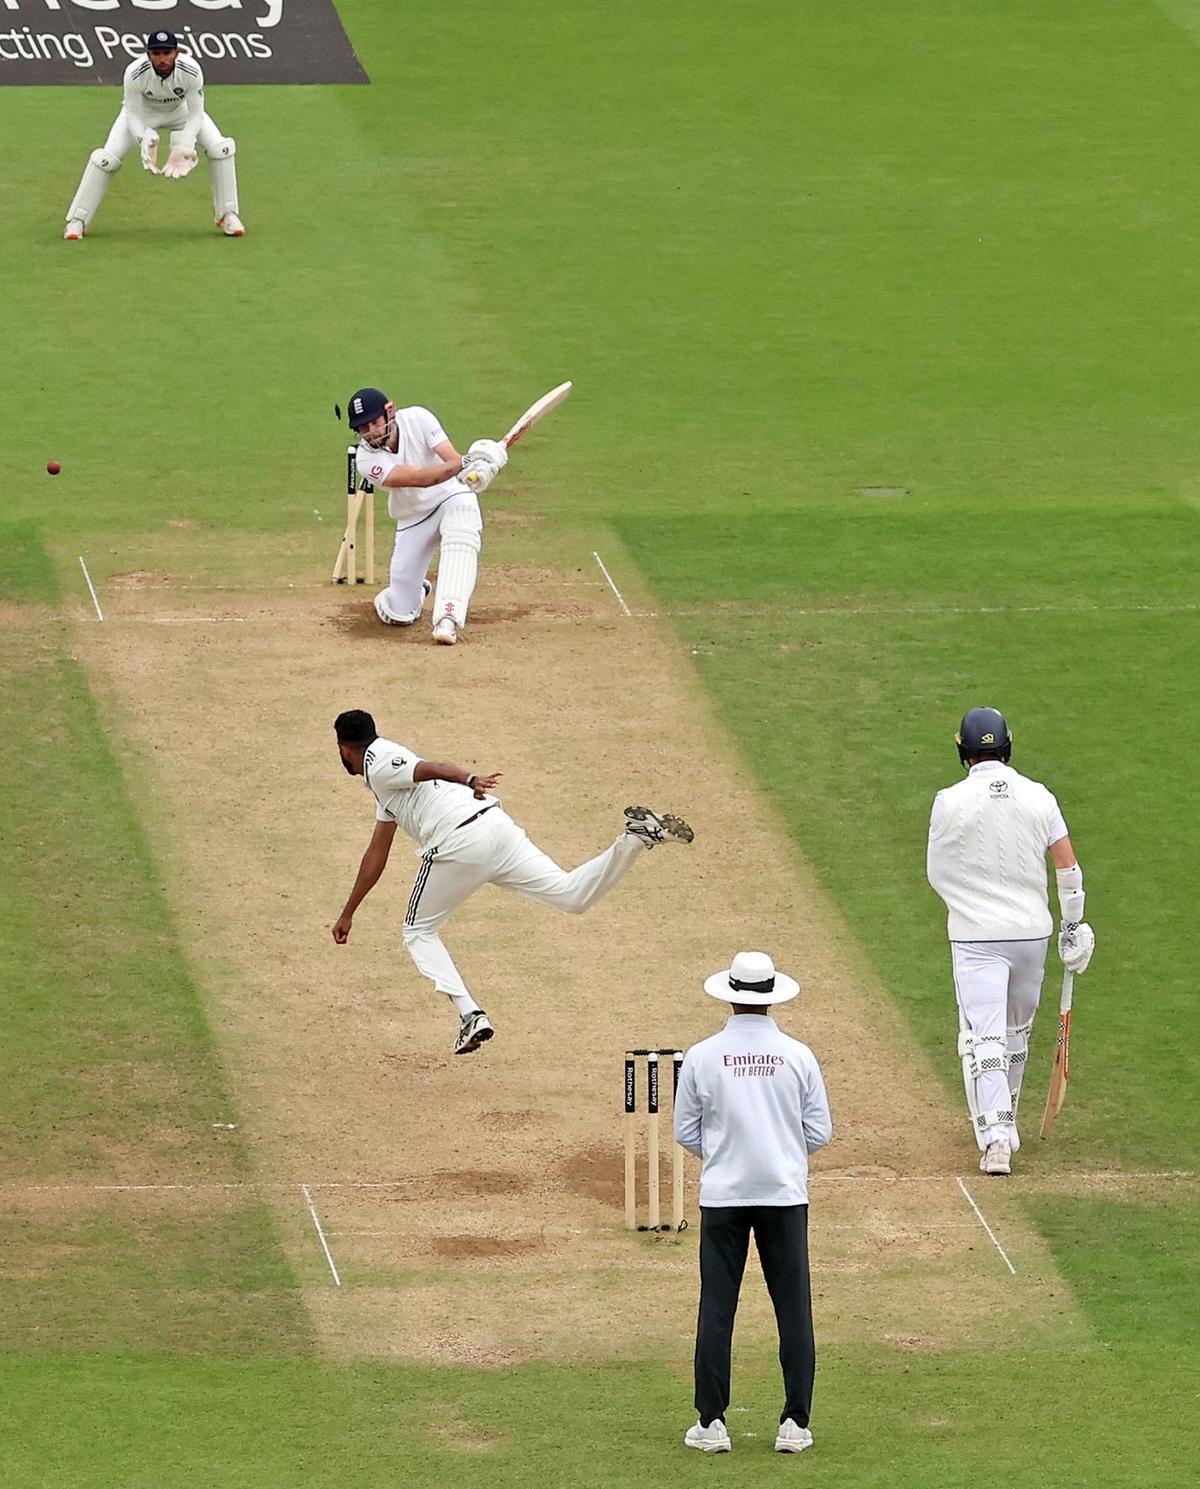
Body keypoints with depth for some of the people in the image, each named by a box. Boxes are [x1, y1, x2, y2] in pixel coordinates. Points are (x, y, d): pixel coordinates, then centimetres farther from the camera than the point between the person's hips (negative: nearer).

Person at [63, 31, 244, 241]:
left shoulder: (191, 71, -34)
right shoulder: (135, 73, -36)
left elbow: (196, 114, -24)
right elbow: (133, 115, -24)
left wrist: (183, 148, -38)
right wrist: (146, 142, -41)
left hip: (181, 111, 1)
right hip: (143, 112, -1)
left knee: (220, 148, -15)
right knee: (106, 159, -17)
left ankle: (227, 215, 3)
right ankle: (77, 221, -2)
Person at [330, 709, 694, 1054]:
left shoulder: (378, 765, 5)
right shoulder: (386, 782, 35)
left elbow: (427, 769, -16)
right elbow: (376, 855, 41)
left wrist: (470, 780, -36)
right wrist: (348, 914, 46)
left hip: (459, 843, -8)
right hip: (497, 827, 8)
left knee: (418, 932, 10)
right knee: (572, 895, -2)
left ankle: (470, 1014, -6)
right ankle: (636, 838, -19)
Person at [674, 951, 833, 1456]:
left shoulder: (702, 1056, -4)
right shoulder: (797, 1055, -3)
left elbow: (686, 1133, 2)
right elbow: (820, 1132, 1)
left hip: (722, 1195, 0)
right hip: (784, 1194, 0)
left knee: (716, 1309, 5)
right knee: (793, 1309, 6)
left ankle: (712, 1423, 5)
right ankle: (795, 1424, 4)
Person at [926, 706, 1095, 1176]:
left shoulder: (949, 802, -8)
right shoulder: (1038, 797, -1)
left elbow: (936, 873, 1)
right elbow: (1068, 867, 0)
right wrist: (1074, 928, 11)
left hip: (974, 935, -3)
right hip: (1032, 930, 3)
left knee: (982, 1037, -7)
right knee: (1016, 1031, 21)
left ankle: (995, 1135, -21)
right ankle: (1004, 1120, 34)